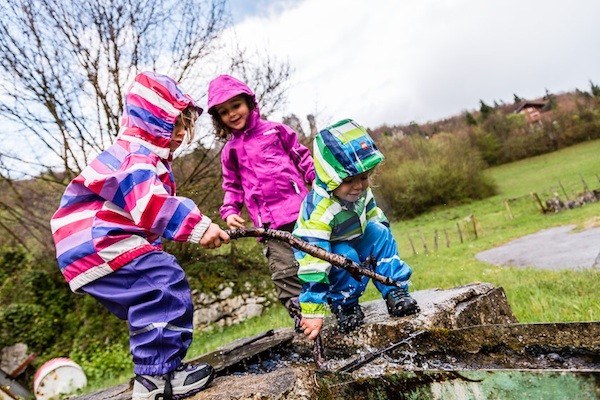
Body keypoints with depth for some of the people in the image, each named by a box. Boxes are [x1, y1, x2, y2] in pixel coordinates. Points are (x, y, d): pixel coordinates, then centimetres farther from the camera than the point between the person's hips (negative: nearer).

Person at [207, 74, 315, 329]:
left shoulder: (274, 130, 9)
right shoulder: (230, 151, 15)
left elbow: (302, 157, 13)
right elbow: (232, 186, 20)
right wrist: (229, 212, 5)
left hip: (300, 209, -1)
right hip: (269, 222, 1)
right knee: (285, 273, -5)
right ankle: (302, 317, 4)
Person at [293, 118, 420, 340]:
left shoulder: (360, 191, -16)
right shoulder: (320, 210, -39)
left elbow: (374, 216, 7)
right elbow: (313, 263, -40)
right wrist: (313, 311, -40)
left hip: (353, 241, 6)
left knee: (380, 233, -16)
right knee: (346, 257, -34)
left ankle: (395, 292, -7)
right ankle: (343, 305, -9)